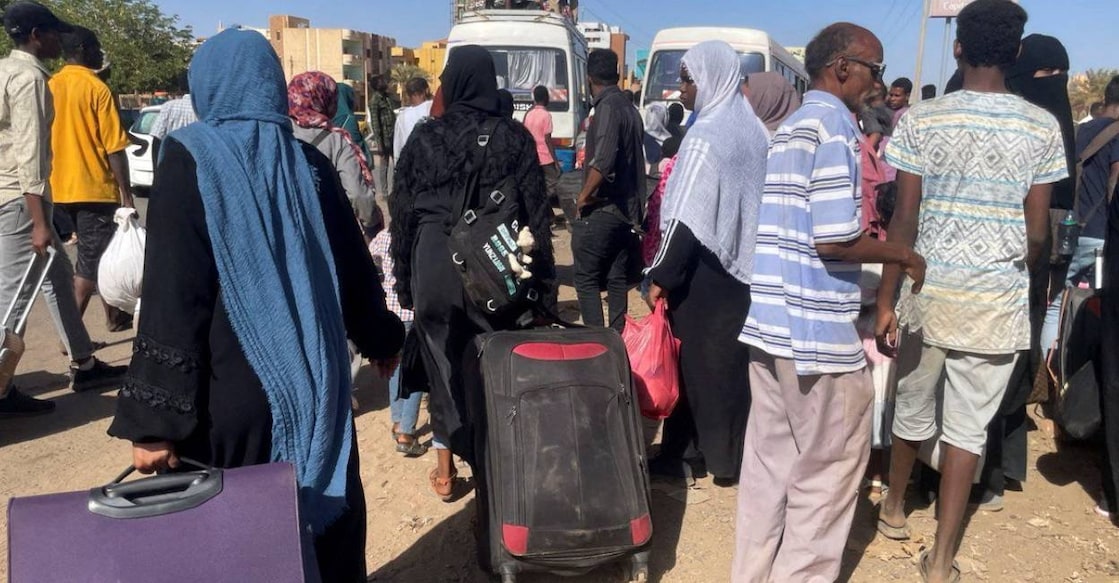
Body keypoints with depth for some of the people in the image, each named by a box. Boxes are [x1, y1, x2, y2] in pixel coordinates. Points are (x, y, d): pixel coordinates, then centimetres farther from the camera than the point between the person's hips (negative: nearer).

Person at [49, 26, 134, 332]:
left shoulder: (50, 86, 9)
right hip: (93, 188, -7)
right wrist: (126, 193, -10)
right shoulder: (97, 88, -11)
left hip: (59, 189, 7)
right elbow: (114, 147, -15)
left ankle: (113, 316, 30)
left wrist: (49, 184, 22)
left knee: (93, 255, 19)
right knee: (91, 261, -2)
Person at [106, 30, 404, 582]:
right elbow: (355, 269, 10)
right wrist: (382, 340, 25)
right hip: (316, 386, 4)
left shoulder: (190, 159, -9)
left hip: (231, 397, -4)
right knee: (326, 530, 17)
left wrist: (154, 418, -13)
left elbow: (171, 299, -15)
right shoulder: (308, 162, 3)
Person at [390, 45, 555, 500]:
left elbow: (401, 211, 4)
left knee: (443, 365, 11)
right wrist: (542, 278, 4)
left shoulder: (425, 137, 2)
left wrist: (404, 278, 11)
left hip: (434, 262, 1)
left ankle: (446, 471, 20)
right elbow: (537, 212, -1)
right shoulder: (514, 136, 0)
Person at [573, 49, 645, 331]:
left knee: (586, 279, -2)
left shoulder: (607, 107, -14)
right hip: (627, 210, 9)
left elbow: (603, 159, -26)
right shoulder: (630, 108, 13)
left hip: (601, 210, -8)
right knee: (617, 279, 12)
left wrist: (584, 195, -15)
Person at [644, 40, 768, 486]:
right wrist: (747, 251, 18)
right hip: (743, 265, 8)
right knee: (732, 361, 13)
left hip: (704, 269, -8)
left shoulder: (706, 136, -16)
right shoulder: (753, 129, 8)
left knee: (695, 360, 3)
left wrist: (661, 276, -15)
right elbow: (759, 202, 12)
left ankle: (680, 452, 15)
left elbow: (686, 219, -20)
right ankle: (731, 455, 22)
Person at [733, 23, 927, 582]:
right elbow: (833, 240, -20)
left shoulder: (789, 126, 16)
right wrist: (901, 254, -5)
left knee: (771, 457, 16)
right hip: (816, 328, -9)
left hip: (770, 321, 9)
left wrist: (868, 239, 21)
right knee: (832, 464, 5)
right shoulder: (835, 124, -12)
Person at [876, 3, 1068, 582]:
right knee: (968, 427, 7)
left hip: (928, 291, 0)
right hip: (999, 299, 0)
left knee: (913, 409, 18)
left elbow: (905, 219, -9)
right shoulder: (1043, 127, -2)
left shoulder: (921, 119, -5)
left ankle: (894, 507, 39)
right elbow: (1037, 232, -1)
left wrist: (886, 301, -4)